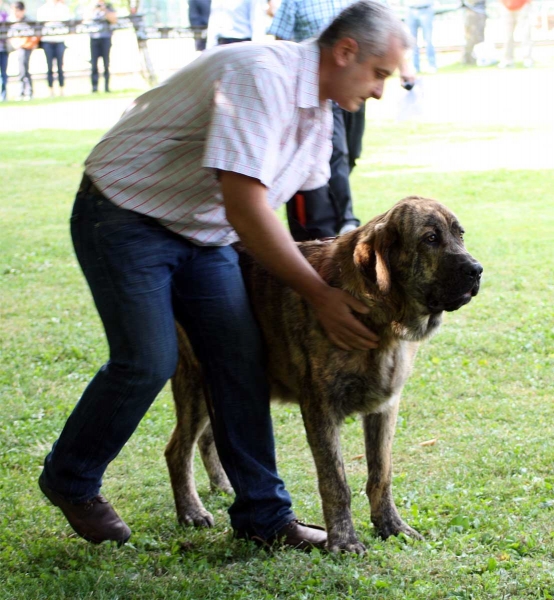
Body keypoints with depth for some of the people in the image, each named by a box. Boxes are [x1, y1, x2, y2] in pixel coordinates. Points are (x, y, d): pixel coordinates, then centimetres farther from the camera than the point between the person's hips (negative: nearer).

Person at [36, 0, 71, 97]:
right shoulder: (42, 9, 9)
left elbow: (68, 20, 1)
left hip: (60, 41, 0)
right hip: (47, 41, 0)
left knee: (60, 66, 0)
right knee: (50, 67, 0)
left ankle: (61, 90, 7)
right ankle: (51, 90, 6)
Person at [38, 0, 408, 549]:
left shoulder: (317, 111, 3)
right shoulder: (261, 77, -28)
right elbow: (245, 206, -33)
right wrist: (318, 294, -27)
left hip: (202, 233, 9)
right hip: (124, 218, -9)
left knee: (241, 359, -1)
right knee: (147, 361, -13)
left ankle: (263, 514, 7)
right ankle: (69, 481, 11)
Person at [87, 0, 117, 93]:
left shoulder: (109, 8, 7)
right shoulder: (93, 8, 17)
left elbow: (114, 20, -6)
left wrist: (105, 10, -11)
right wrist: (93, 10, 1)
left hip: (105, 37, -3)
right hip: (94, 37, 3)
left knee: (106, 63, -2)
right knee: (94, 63, -3)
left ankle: (107, 86, 2)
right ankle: (94, 86, -2)